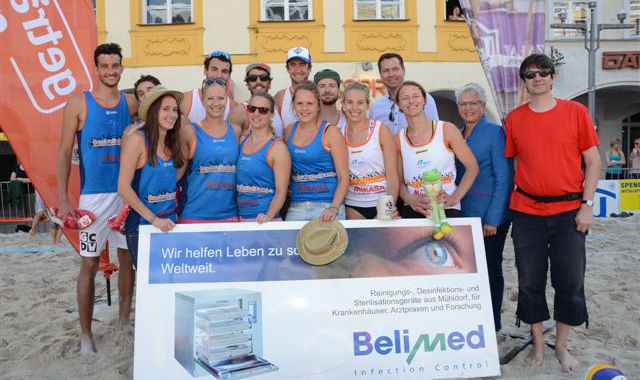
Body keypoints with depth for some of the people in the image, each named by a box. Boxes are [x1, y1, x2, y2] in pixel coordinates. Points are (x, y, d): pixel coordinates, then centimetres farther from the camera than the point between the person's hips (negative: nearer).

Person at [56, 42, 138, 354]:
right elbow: (64, 153, -4)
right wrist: (63, 199, -11)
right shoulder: (78, 104, -3)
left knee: (127, 258, 11)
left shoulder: (130, 103, 5)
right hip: (93, 195, -3)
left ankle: (125, 321, 28)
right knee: (89, 265, 2)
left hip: (127, 193, 3)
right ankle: (86, 334, 14)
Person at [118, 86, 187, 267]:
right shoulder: (137, 138, -11)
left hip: (168, 223, 5)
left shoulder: (174, 143, 5)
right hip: (141, 223, -5)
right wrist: (153, 219, -17)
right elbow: (123, 188, -15)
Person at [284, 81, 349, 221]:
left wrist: (334, 208, -18)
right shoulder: (290, 131, 9)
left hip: (327, 206, -3)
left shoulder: (330, 132, -4)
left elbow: (344, 177, -6)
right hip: (296, 207, 4)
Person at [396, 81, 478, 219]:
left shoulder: (447, 130, 1)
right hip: (412, 211, 1)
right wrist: (410, 200, -8)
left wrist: (454, 198, -6)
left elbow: (472, 167, 3)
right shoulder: (399, 139, 7)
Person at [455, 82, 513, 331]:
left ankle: (492, 325, 21)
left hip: (490, 217, -6)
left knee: (490, 269, 5)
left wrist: (493, 218, -17)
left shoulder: (495, 132, -7)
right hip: (464, 215, 6)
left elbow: (504, 178, -12)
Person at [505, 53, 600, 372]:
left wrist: (587, 204, -5)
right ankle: (537, 344, 26)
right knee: (530, 281, 7)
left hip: (569, 211, -1)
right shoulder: (514, 119, 3)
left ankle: (562, 346, 25)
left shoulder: (575, 112, 0)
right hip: (527, 212, 1)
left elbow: (593, 161, 2)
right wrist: (503, 207, 3)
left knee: (570, 282, 5)